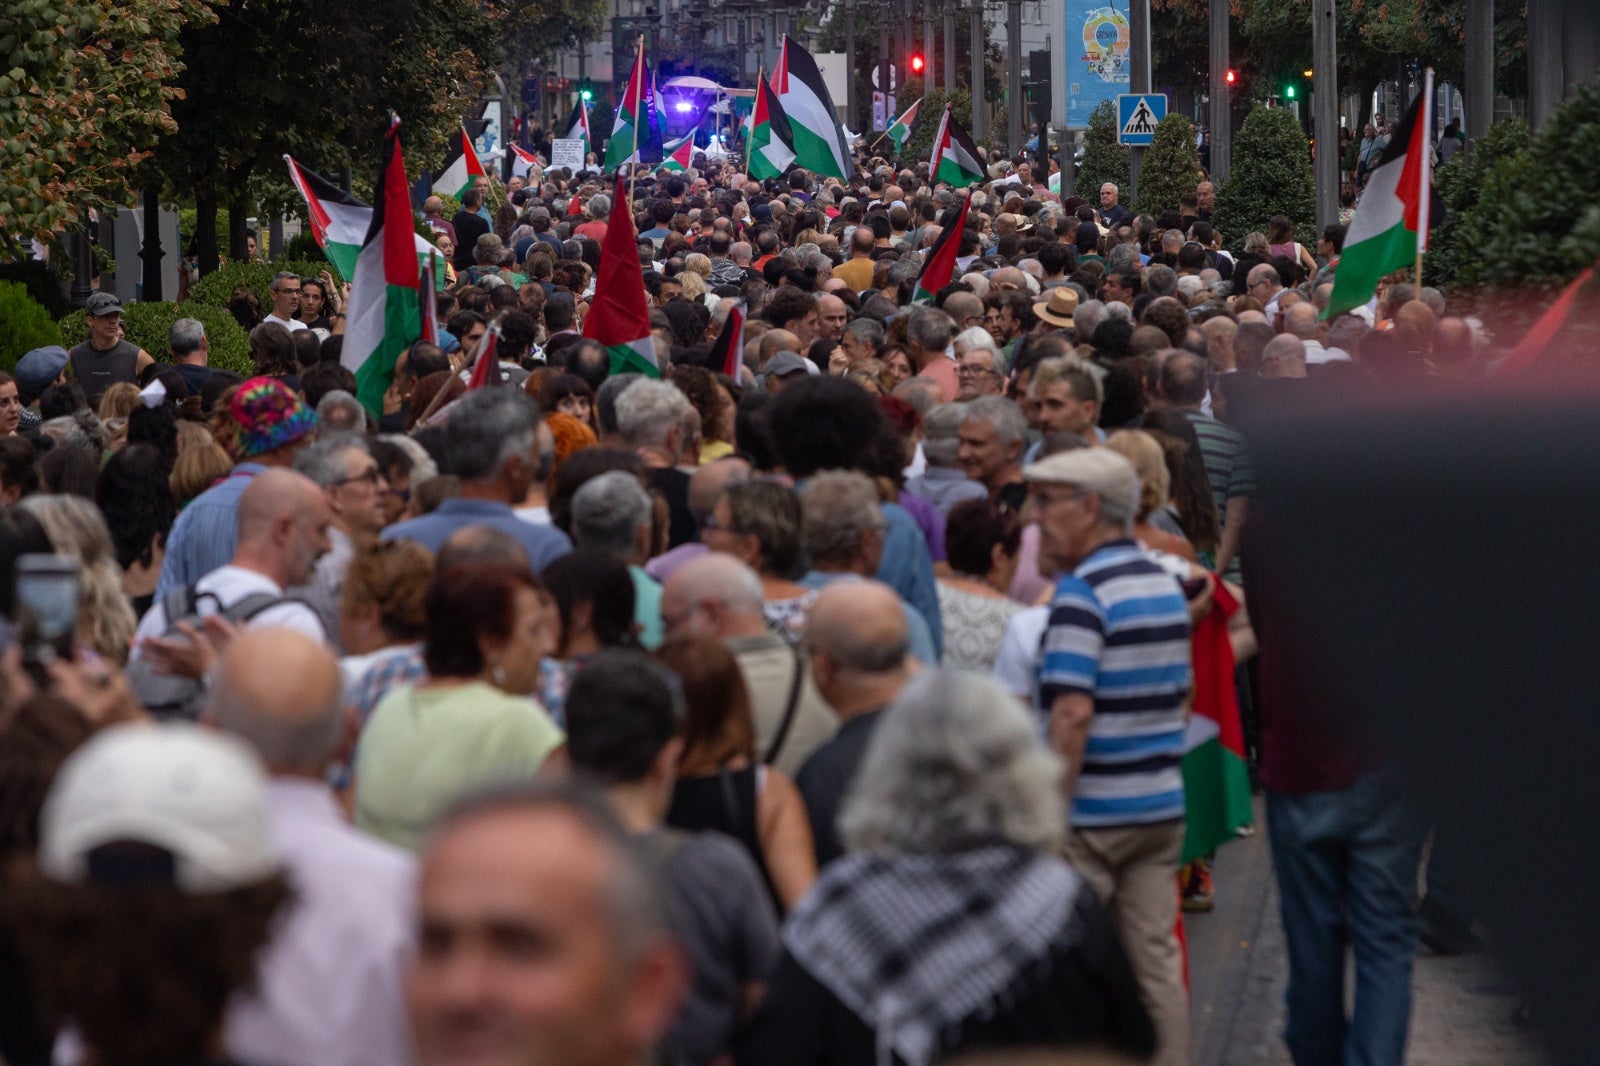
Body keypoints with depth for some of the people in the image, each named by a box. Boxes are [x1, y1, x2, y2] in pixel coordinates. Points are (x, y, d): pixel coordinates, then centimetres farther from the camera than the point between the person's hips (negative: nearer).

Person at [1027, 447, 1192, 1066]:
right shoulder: (1166, 585, 11)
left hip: (1093, 814, -8)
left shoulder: (1083, 591, -15)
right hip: (1162, 805, 8)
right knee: (1157, 963, 9)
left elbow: (1072, 714, -21)